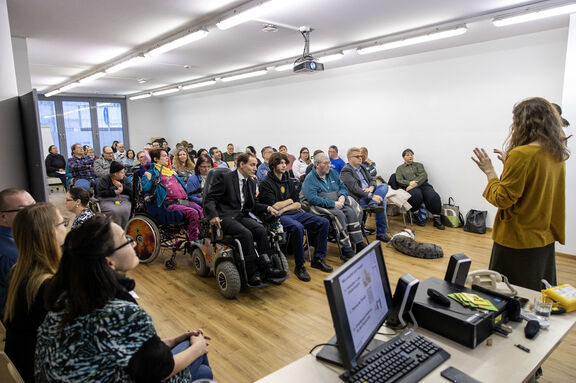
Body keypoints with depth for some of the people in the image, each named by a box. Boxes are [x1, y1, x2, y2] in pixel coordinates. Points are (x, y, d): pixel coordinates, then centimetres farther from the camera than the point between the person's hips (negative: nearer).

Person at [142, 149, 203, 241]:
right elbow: (145, 188, -6)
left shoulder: (170, 170, 28)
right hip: (171, 203, -7)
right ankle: (193, 241, -22)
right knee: (193, 213, -29)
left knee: (202, 211, -16)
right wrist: (148, 177, -15)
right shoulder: (153, 172, 8)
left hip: (185, 201, 7)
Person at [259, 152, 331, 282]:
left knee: (324, 222, -8)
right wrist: (289, 201, 2)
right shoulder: (265, 184, -4)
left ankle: (318, 259, 2)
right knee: (297, 227, -38)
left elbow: (297, 204, 12)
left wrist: (284, 208, -7)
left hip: (294, 213, 7)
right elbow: (273, 206, -12)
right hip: (278, 217, -7)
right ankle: (299, 266, -22)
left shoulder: (289, 181, 17)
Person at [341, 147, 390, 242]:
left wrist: (371, 187, -10)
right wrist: (371, 196, -28)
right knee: (381, 201, -24)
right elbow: (354, 188, -19)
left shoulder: (362, 167, 20)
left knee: (384, 186, -16)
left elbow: (372, 180, 16)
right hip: (359, 199, -8)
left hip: (369, 194, 8)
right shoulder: (346, 171, -7)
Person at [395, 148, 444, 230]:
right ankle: (415, 216, -16)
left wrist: (415, 183, -14)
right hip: (409, 187, -2)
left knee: (433, 196, -29)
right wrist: (409, 183, -15)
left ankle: (437, 220, -26)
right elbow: (399, 180, 5)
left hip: (423, 184, 2)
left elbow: (424, 175, 5)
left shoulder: (418, 165, 23)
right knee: (416, 195, -38)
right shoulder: (400, 168, 21)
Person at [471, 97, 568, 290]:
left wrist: (489, 171, -8)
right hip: (545, 238, 8)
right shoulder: (557, 154, 5)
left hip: (518, 239, -8)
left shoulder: (521, 154, -20)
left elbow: (503, 199, -19)